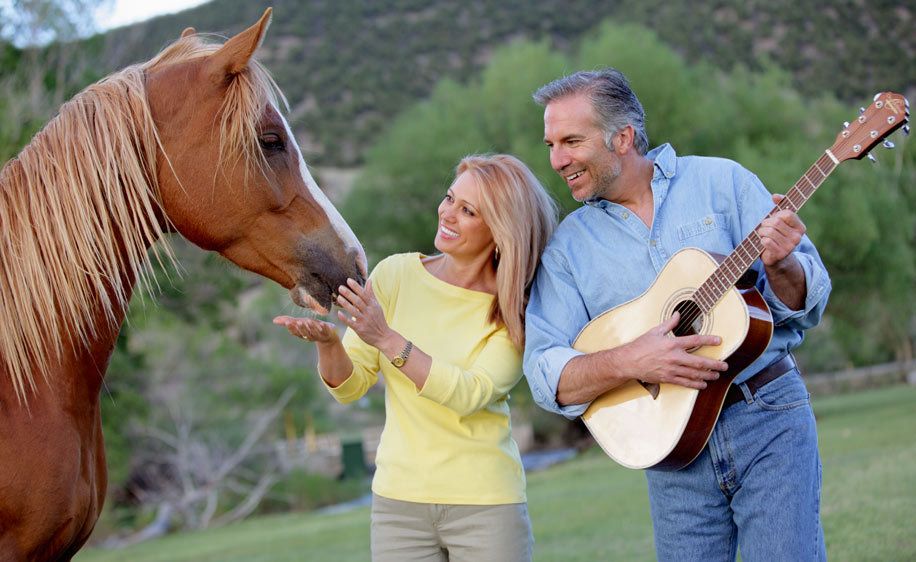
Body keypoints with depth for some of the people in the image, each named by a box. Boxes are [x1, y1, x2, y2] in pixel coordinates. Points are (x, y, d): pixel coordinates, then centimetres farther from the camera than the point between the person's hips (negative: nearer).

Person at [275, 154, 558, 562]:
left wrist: (387, 339, -27)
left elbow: (471, 394, -21)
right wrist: (327, 343, -21)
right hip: (398, 498, 2)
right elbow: (350, 386, 0)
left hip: (486, 502, -2)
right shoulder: (395, 275, -1)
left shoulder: (514, 314, -6)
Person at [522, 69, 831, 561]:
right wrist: (628, 362, -21)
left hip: (768, 415, -1)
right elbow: (547, 377, -4)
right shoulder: (566, 247, 4)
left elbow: (806, 304, 1)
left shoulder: (722, 182, 2)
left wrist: (781, 267, -21)